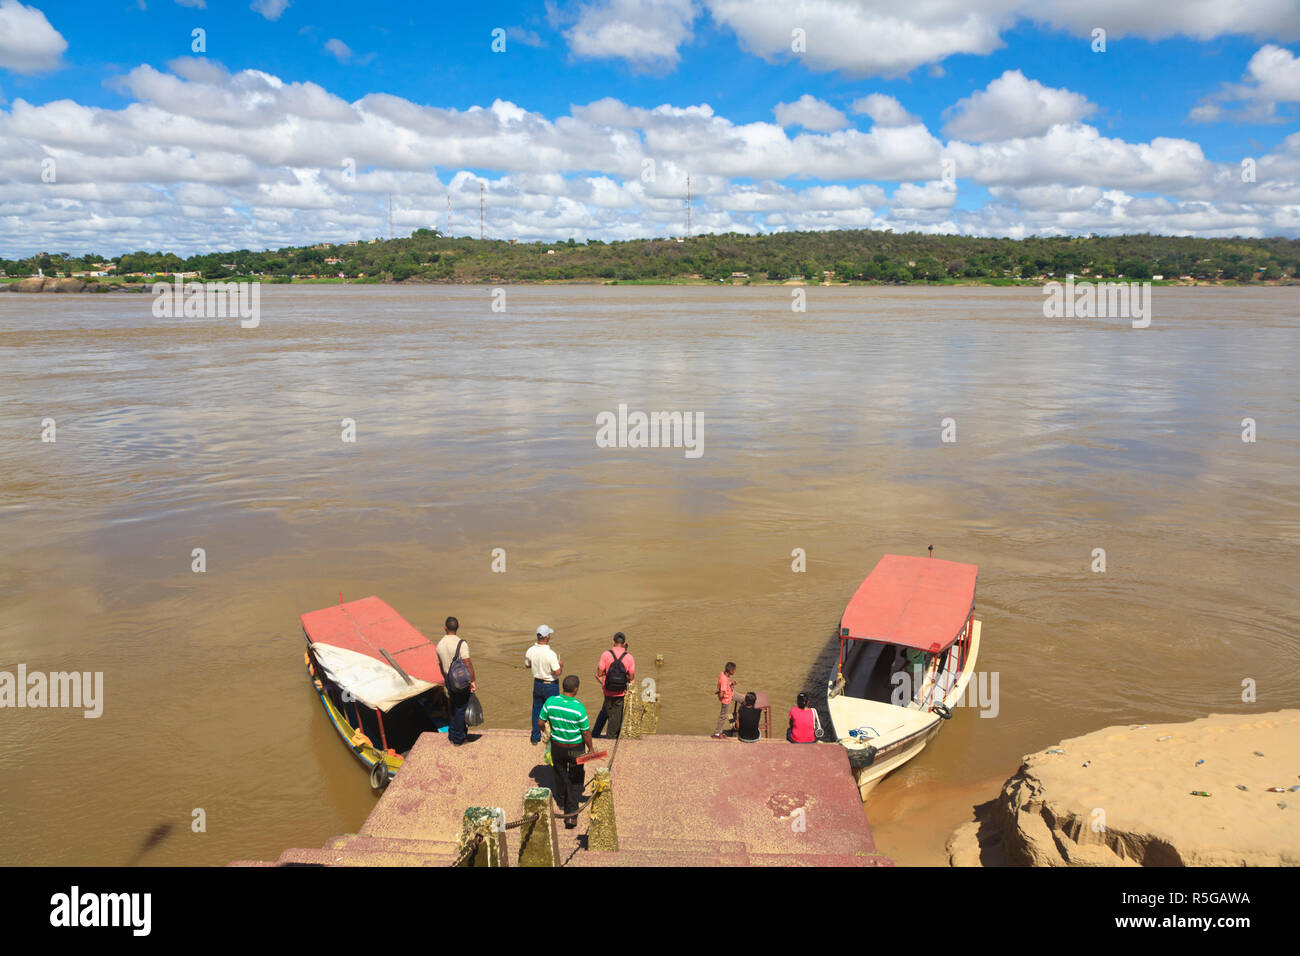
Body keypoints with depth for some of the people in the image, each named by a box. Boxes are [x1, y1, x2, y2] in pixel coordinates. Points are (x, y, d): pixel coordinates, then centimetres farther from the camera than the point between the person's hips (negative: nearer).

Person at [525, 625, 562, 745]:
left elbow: (527, 665, 7)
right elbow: (557, 672, -24)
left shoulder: (530, 651, -10)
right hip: (550, 685, -5)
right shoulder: (550, 654, -28)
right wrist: (561, 665, -5)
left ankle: (535, 737, 27)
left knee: (536, 709, 17)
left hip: (537, 683, 5)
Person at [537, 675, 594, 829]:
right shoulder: (579, 708, -27)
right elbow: (586, 733, -17)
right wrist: (590, 749, 0)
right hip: (576, 748, -3)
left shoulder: (550, 702, -18)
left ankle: (562, 801, 52)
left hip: (557, 746, 4)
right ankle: (570, 814, 10)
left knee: (560, 772, 29)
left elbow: (540, 722, -4)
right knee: (575, 779, 14)